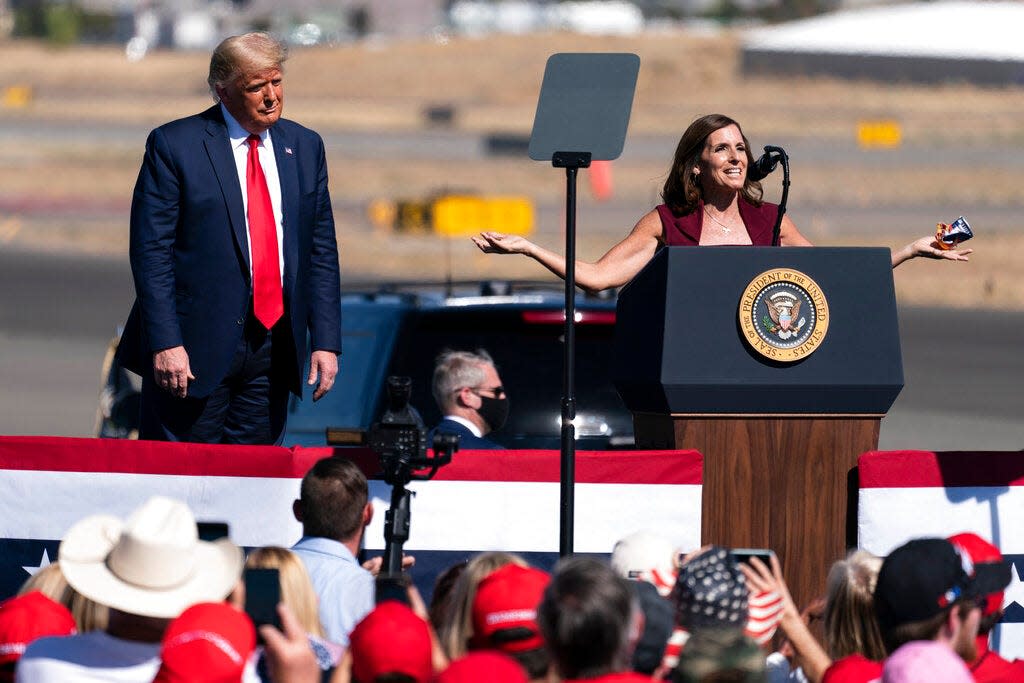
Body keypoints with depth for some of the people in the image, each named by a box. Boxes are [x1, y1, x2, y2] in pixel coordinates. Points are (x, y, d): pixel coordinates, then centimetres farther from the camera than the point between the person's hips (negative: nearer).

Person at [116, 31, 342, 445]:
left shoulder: (305, 147, 11)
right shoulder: (174, 145, -4)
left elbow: (321, 251, 12)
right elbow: (150, 251, -7)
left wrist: (326, 342, 4)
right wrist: (166, 343, -16)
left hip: (274, 345, 4)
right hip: (197, 349, -4)